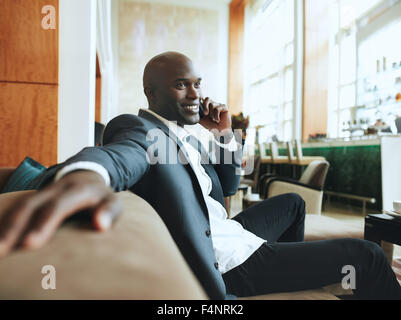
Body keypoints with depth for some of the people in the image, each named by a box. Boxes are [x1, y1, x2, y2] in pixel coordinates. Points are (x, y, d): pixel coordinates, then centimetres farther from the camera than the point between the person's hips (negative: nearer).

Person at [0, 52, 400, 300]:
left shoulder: (183, 136, 11)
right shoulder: (139, 129, -15)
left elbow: (227, 186, 15)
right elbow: (118, 155, -39)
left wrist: (224, 135, 0)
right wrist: (85, 175, -63)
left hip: (229, 234, 10)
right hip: (224, 264, -10)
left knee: (292, 202, 33)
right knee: (368, 256, -3)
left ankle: (293, 269, 49)